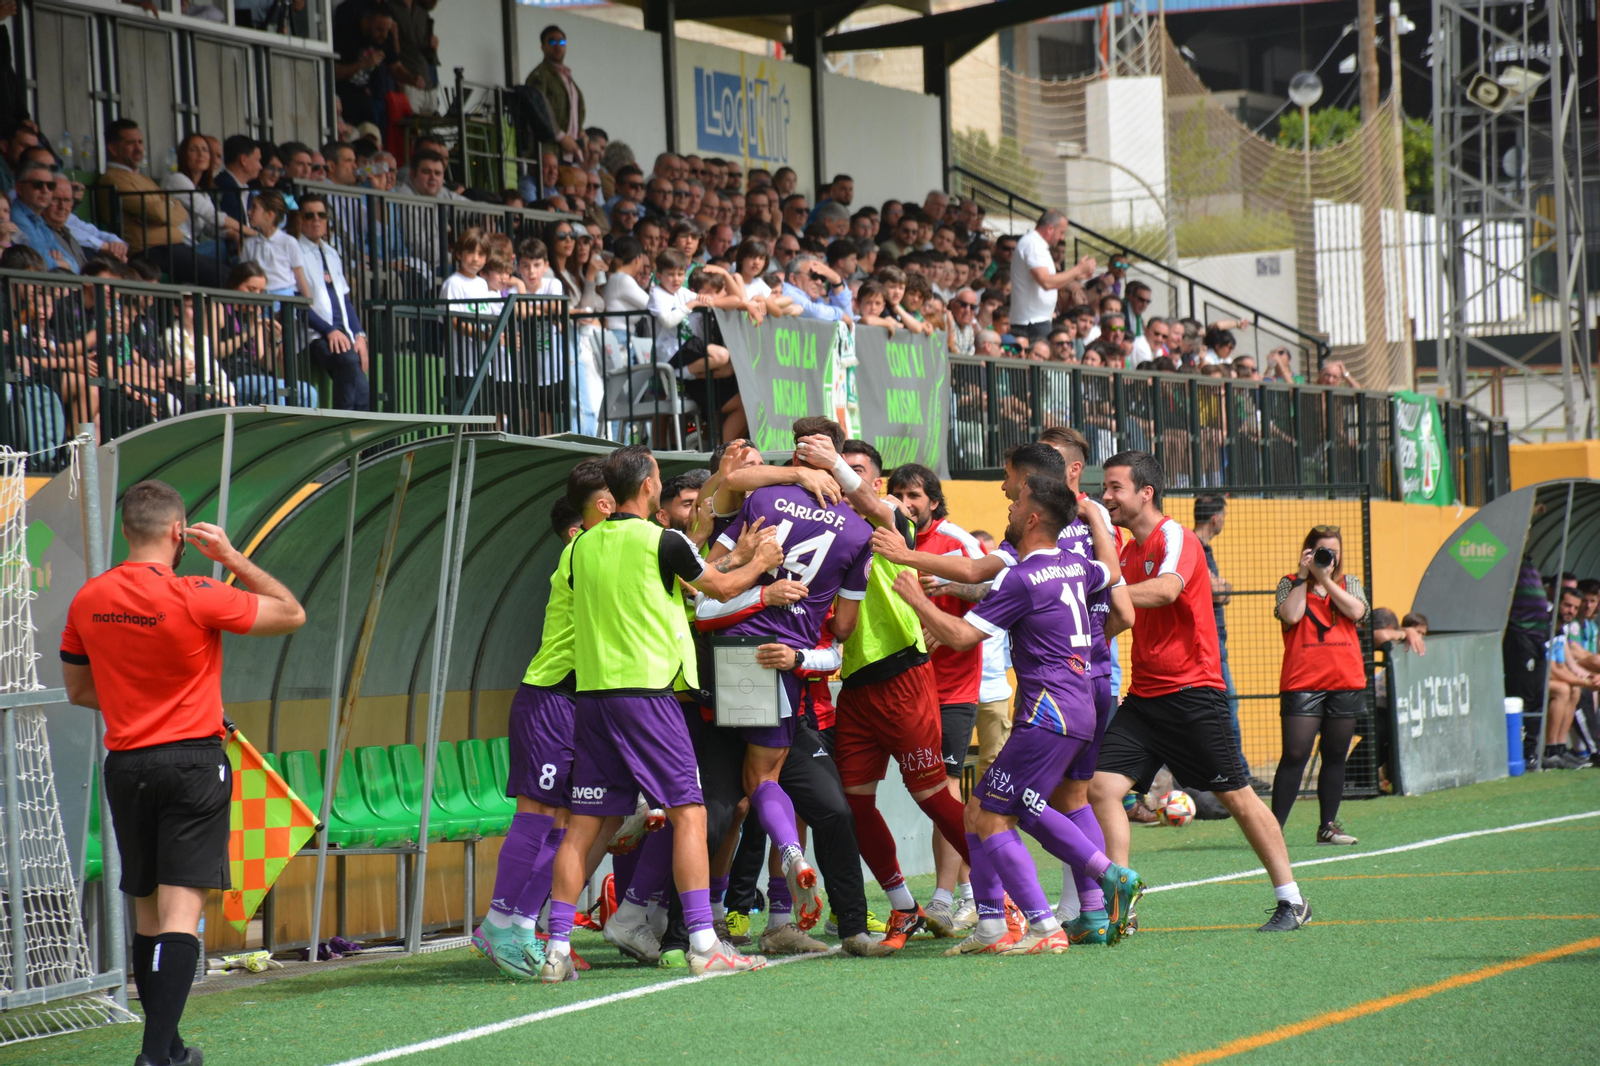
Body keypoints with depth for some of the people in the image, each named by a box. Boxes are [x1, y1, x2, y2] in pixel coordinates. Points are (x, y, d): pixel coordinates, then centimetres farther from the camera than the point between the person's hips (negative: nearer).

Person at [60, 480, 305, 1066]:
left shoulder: (87, 601, 2)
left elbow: (79, 691, 15)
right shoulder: (196, 597, -14)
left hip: (125, 768, 5)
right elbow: (292, 613, -4)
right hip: (192, 763, -5)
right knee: (181, 911, -8)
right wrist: (233, 558, 1)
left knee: (146, 912, 16)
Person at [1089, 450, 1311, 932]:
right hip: (1143, 696, 7)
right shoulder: (1129, 552, 15)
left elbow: (1165, 590, -29)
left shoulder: (1176, 538, -10)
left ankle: (1291, 901, 13)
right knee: (1101, 785, -9)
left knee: (1237, 797, 1)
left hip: (1192, 693, -7)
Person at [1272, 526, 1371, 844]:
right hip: (1302, 683, -4)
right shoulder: (1291, 584, 6)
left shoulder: (1349, 583, 14)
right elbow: (1291, 616, -13)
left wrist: (1325, 579, -7)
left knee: (1335, 757, 9)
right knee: (1294, 756, -10)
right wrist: (1304, 576, -7)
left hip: (1345, 683, 4)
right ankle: (1273, 827, -9)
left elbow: (1357, 612, -6)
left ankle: (1328, 826, 17)